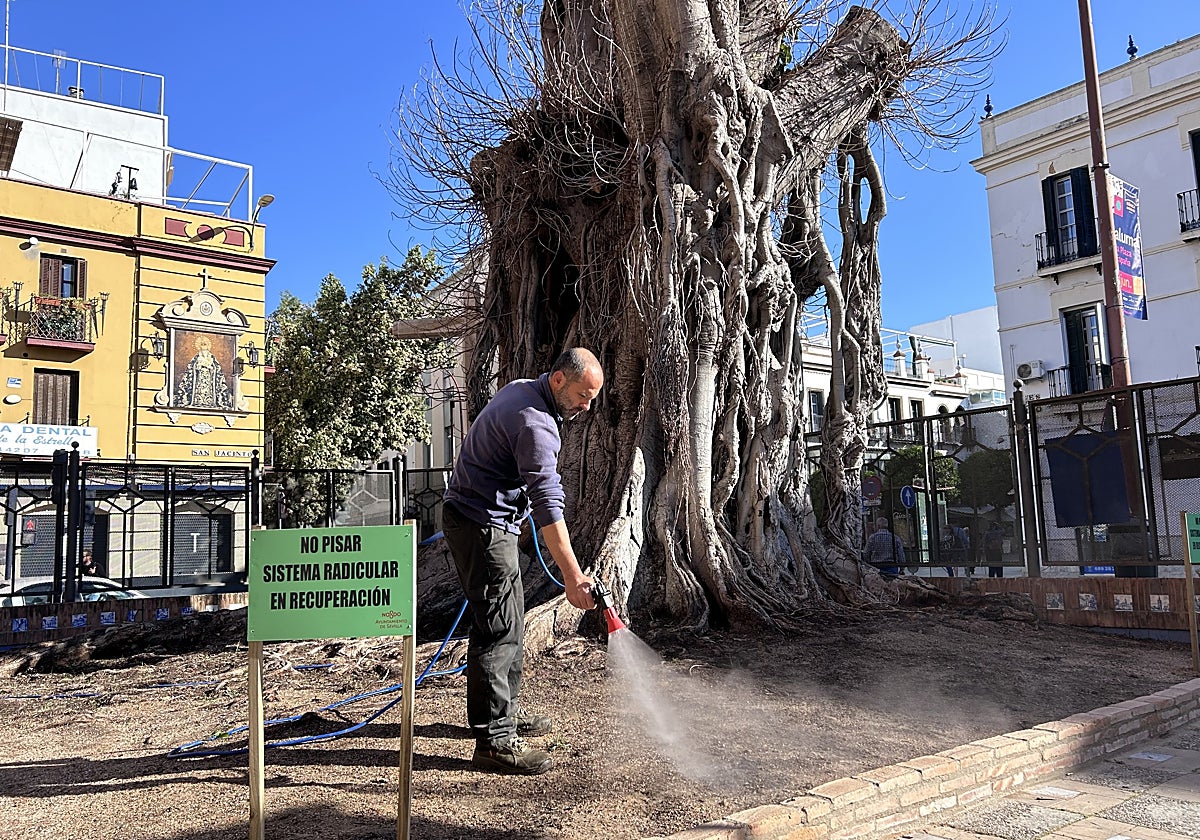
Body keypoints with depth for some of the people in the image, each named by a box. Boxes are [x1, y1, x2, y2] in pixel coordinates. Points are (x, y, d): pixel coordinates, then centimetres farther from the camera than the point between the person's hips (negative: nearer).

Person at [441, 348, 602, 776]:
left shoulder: (520, 389, 8)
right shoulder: (535, 423, -23)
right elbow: (548, 504, -30)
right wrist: (572, 576, -31)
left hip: (474, 516, 11)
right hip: (482, 524, -11)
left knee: (507, 621, 18)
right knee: (499, 628, -10)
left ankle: (504, 711, 30)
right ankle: (494, 741, -5)